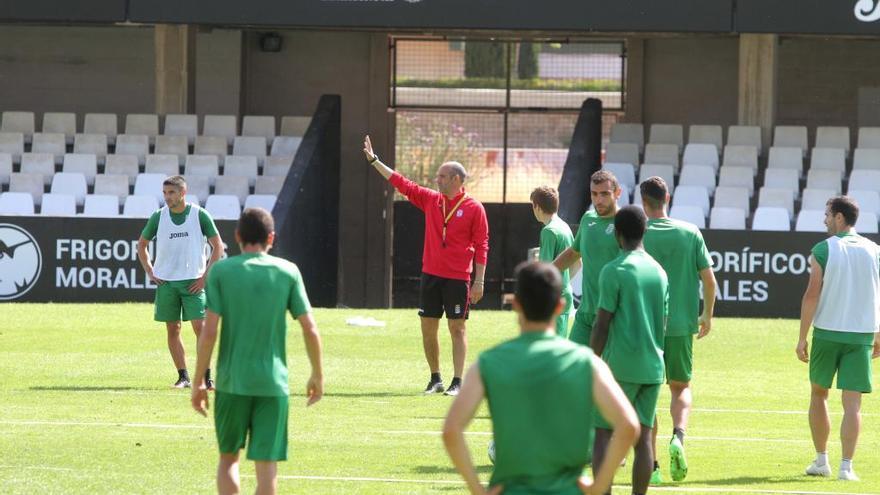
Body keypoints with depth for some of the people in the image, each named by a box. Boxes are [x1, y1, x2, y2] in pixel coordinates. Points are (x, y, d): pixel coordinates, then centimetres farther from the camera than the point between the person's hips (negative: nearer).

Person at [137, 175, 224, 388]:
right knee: (173, 329, 3)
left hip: (193, 281, -2)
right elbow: (142, 244, 16)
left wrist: (205, 277, -5)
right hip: (166, 281, 3)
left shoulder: (199, 215, -4)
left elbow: (218, 246, 2)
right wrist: (150, 273, 6)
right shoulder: (158, 217, 2)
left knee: (200, 327, -10)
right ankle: (183, 377, 11)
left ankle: (206, 377, -4)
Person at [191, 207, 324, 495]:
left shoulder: (221, 271, -2)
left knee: (228, 457, 16)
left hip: (231, 382, 0)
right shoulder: (288, 272, 2)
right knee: (266, 465, 2)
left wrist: (198, 382, -1)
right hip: (273, 384, 0)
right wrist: (317, 375, 13)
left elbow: (209, 332, -7)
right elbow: (310, 330, 1)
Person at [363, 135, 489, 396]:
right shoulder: (430, 200, 8)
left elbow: (481, 246, -6)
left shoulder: (474, 208, -6)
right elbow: (402, 183, 12)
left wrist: (479, 281, -10)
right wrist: (374, 160, 10)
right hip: (430, 276, 5)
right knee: (428, 328, 6)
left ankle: (457, 382, 0)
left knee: (457, 328, -3)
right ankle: (435, 379, 15)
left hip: (458, 278, -5)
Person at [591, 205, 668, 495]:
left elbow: (601, 325, -10)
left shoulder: (613, 271, -9)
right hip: (652, 367, 6)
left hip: (620, 366, -6)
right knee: (642, 438, 7)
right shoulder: (659, 272, 11)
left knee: (602, 433, -1)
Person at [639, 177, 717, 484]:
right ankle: (679, 436, -11)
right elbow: (709, 279, 2)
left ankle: (652, 466, 6)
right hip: (681, 325, 2)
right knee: (681, 387, 18)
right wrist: (707, 316, 16)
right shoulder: (691, 233, 0)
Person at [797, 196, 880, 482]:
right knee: (852, 402, 0)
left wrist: (802, 338, -4)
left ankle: (821, 460, 17)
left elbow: (812, 294, -8)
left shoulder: (823, 250, -5)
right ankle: (846, 466, -7)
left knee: (818, 394, 16)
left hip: (827, 332, -2)